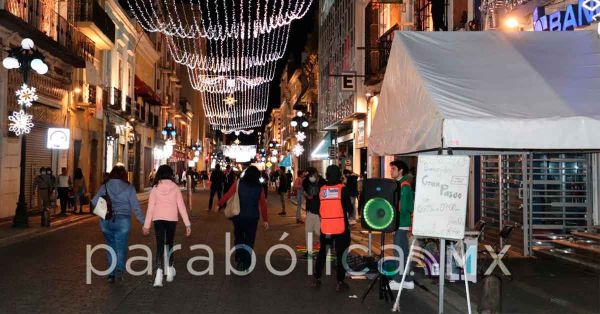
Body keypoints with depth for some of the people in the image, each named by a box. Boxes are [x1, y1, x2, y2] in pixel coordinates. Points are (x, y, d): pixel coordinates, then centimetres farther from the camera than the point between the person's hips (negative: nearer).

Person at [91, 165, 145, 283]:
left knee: (111, 247, 15)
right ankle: (119, 268, -23)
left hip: (106, 221, 2)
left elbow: (94, 202, -3)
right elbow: (135, 206, -4)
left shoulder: (104, 187, 4)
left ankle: (112, 273, 17)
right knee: (121, 247, 2)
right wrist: (143, 221, 2)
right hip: (122, 220, -2)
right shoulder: (129, 188, -1)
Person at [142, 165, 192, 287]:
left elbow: (150, 207, 0)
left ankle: (159, 273, -13)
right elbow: (181, 206, -2)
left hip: (158, 219, -1)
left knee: (160, 246, 0)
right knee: (169, 244, 18)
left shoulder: (155, 188, 0)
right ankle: (169, 270, 25)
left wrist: (146, 225, 7)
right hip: (172, 219, 1)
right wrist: (188, 224, 0)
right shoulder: (175, 187, 0)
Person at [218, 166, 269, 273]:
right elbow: (263, 204, -1)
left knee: (238, 239, 21)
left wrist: (219, 204, 6)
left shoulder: (238, 184, -7)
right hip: (252, 218, 0)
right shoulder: (259, 187, -4)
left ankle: (239, 261, 22)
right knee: (249, 241, 9)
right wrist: (265, 219, 6)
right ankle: (245, 266, 7)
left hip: (238, 216, 0)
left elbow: (227, 196, -8)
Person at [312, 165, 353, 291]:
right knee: (341, 254, 6)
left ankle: (317, 279, 24)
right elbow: (349, 208, -6)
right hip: (341, 227, -3)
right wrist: (349, 211, 15)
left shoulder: (322, 190, 1)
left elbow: (318, 208, 9)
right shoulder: (343, 189, -8)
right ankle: (340, 282, 9)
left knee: (322, 252, 17)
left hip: (325, 227, 3)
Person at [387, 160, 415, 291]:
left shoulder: (404, 185, -15)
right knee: (403, 252, 13)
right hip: (401, 223, 9)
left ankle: (398, 280, 3)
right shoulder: (399, 184, 13)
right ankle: (407, 280, 19)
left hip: (401, 224, -9)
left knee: (399, 252, -3)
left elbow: (402, 207, -19)